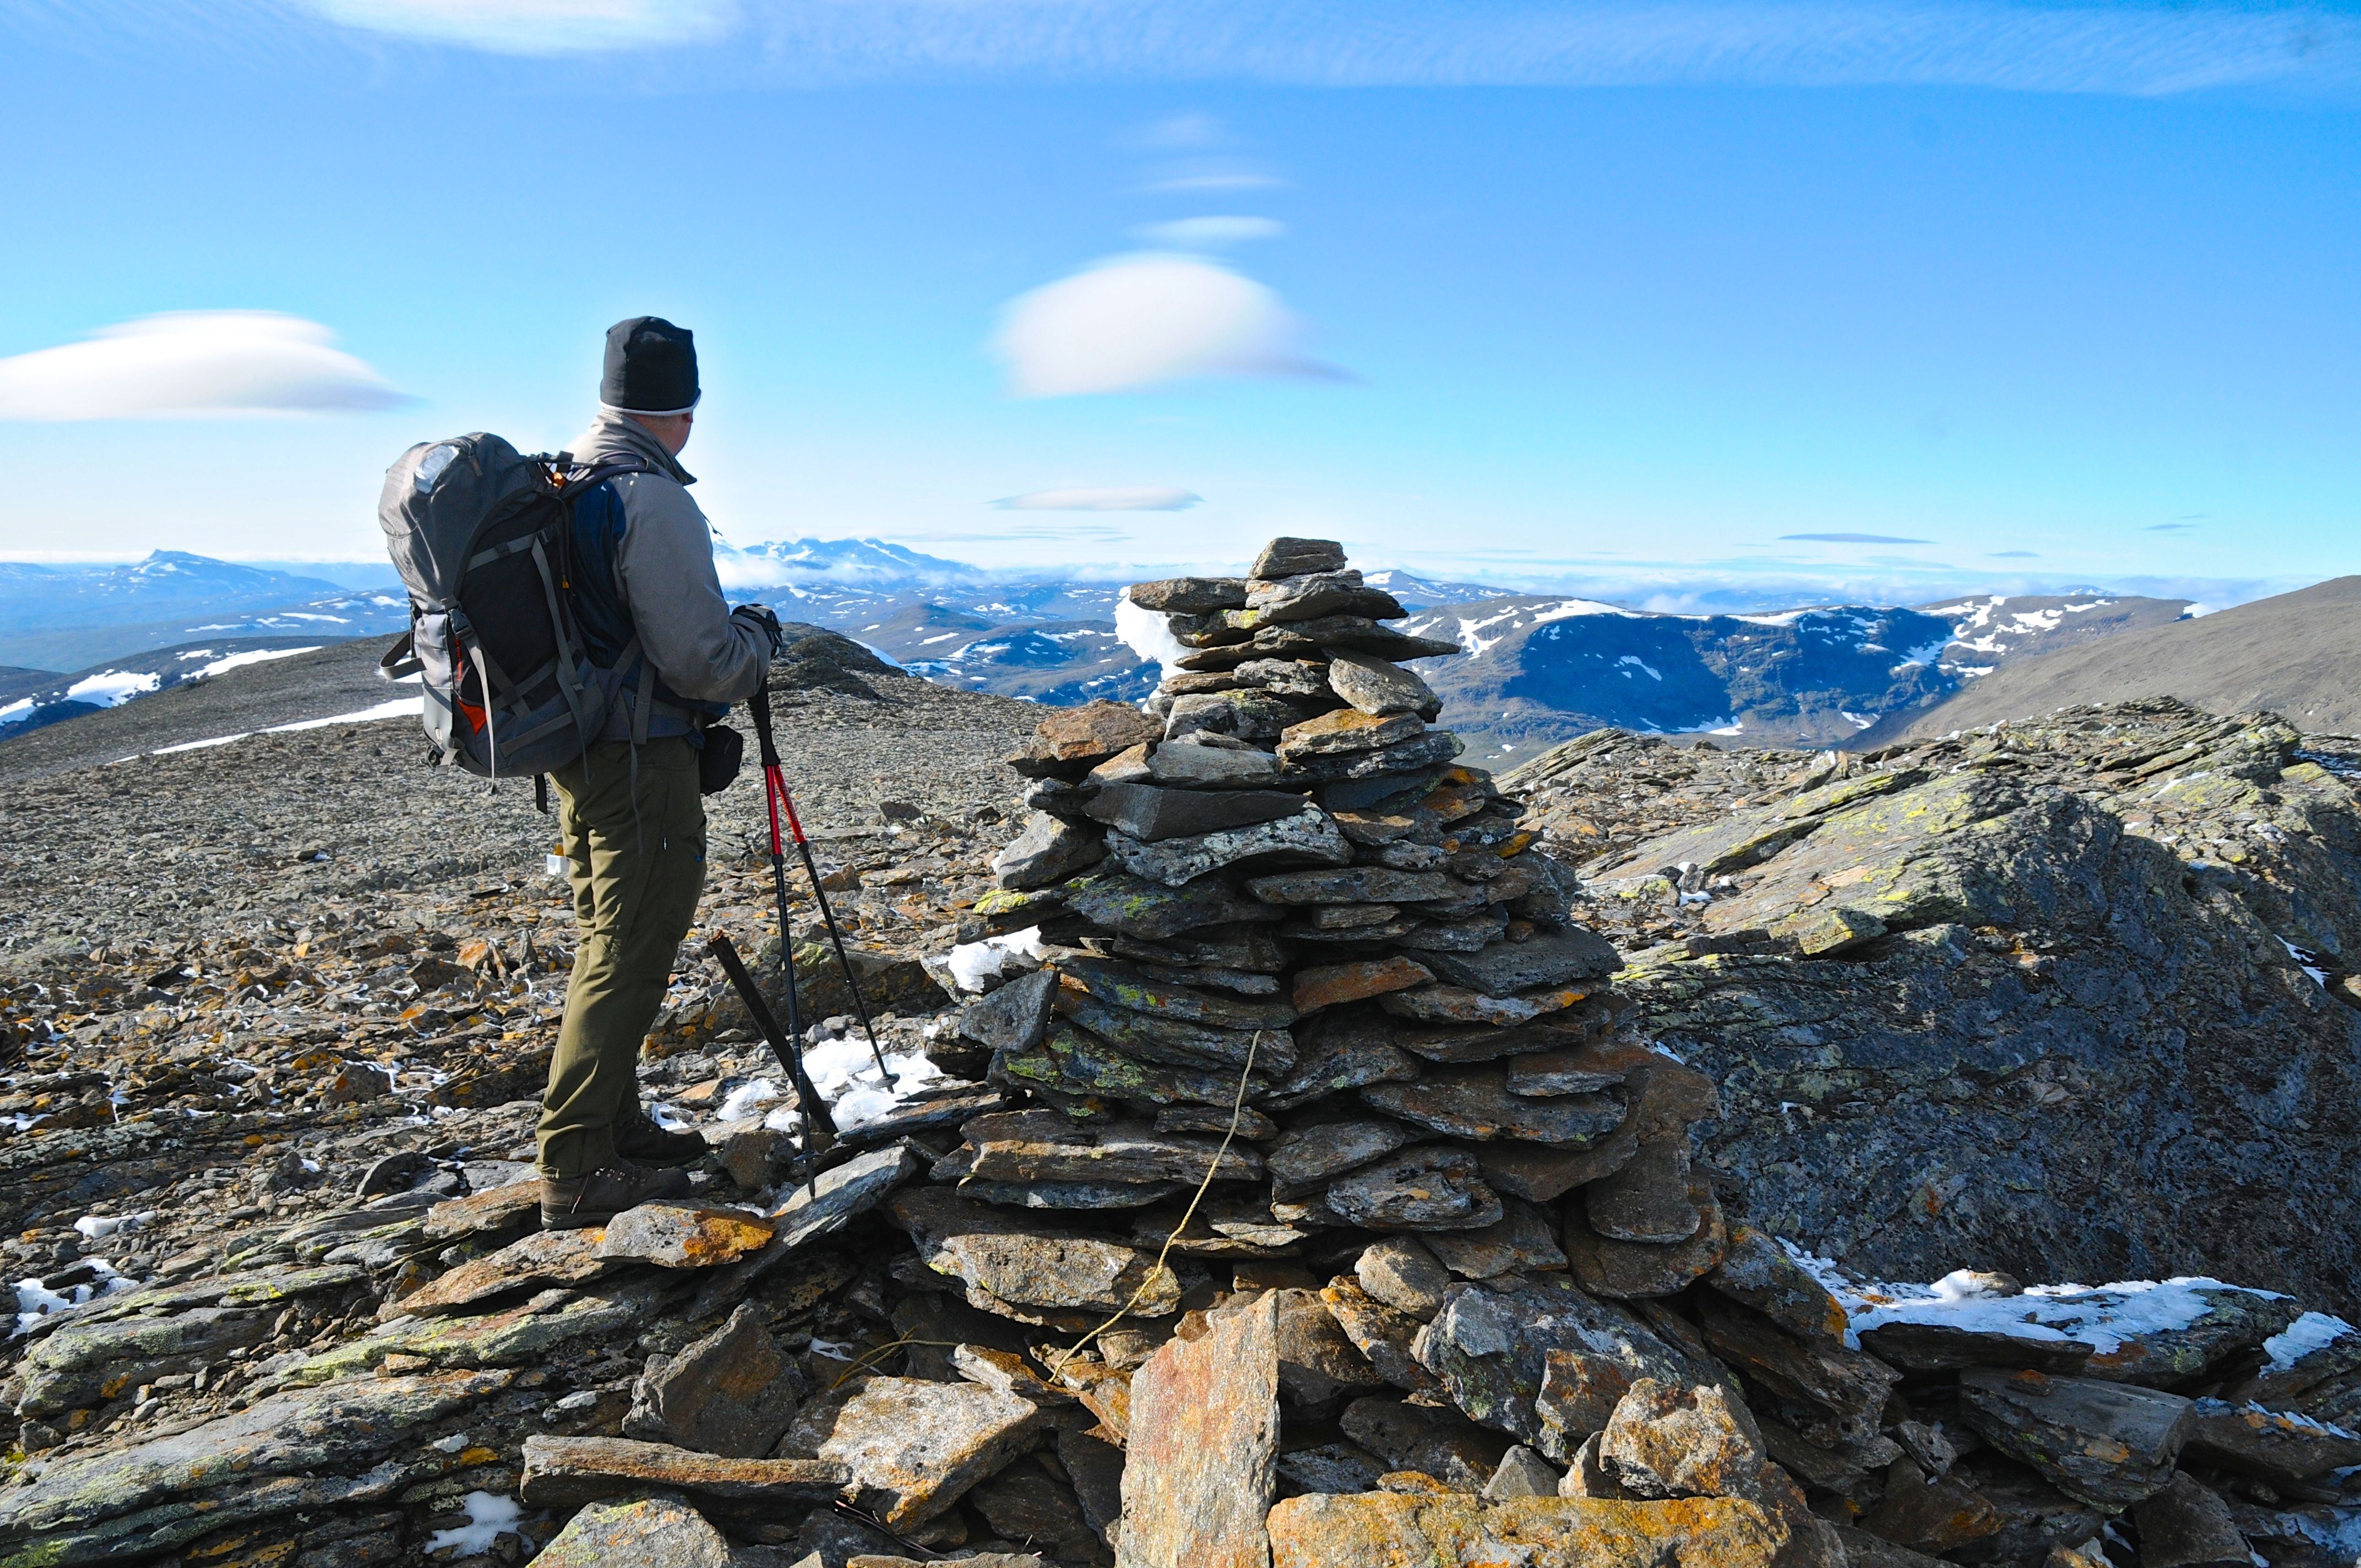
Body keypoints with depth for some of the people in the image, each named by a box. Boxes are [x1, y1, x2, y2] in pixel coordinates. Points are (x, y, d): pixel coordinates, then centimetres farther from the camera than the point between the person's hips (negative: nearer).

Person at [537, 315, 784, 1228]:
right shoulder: (652, 503, -19)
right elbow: (705, 663, -20)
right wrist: (760, 634, 0)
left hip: (570, 752, 9)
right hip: (640, 764, -9)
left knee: (608, 948, 18)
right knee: (626, 965, -2)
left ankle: (617, 1130, 30)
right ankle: (576, 1174, 4)